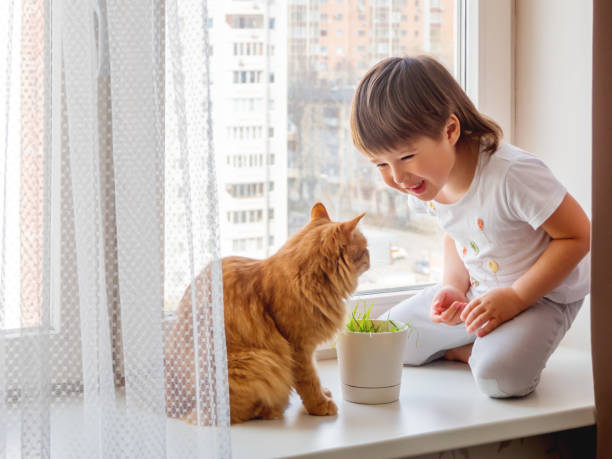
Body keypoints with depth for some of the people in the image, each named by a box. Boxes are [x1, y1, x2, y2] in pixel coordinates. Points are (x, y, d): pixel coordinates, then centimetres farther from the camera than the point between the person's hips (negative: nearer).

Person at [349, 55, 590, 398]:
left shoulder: (511, 174, -33)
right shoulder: (424, 179, -10)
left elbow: (577, 235, -24)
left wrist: (515, 298, -26)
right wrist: (453, 287, -10)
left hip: (544, 292, -7)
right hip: (476, 291, 7)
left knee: (501, 374, -34)